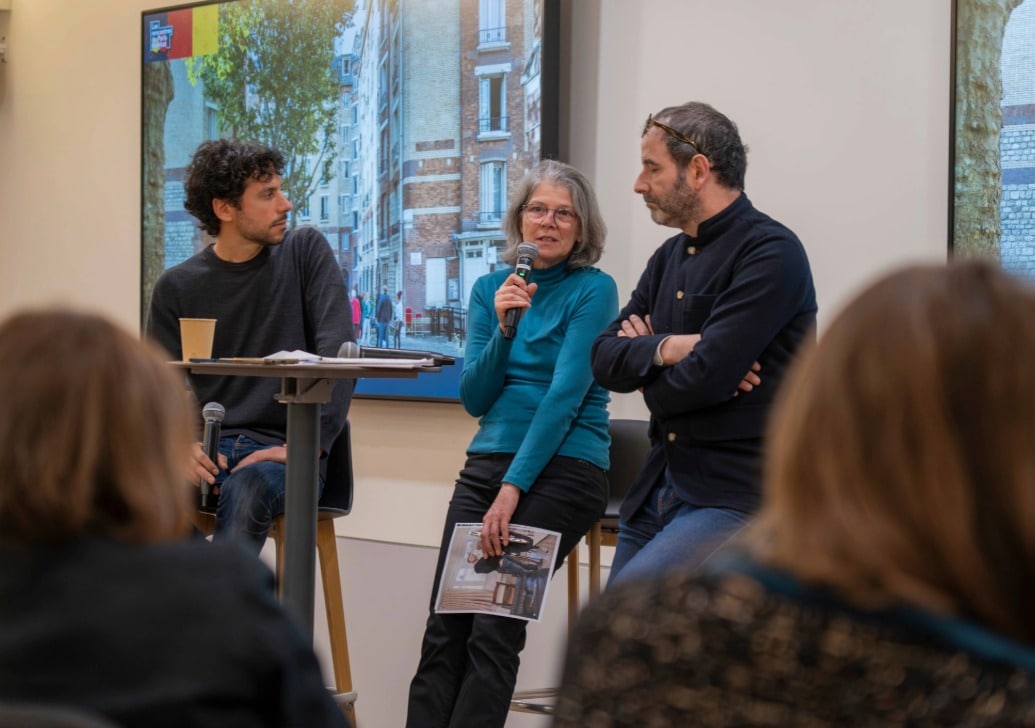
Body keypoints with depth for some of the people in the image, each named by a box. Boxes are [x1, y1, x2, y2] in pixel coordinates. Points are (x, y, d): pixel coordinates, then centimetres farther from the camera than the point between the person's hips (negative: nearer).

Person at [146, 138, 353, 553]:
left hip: (282, 448, -2)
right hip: (208, 447, 2)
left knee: (246, 488, -37)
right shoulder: (177, 287, 8)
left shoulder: (306, 252, 4)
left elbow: (338, 355, -6)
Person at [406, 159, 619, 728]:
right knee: (444, 627, -7)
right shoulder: (490, 288, 13)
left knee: (495, 629, -13)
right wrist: (503, 328, -9)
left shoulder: (593, 290, -3)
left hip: (561, 468, -5)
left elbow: (566, 394, -12)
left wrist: (513, 487, -17)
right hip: (487, 462, 5)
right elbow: (474, 397, 7)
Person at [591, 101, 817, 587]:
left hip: (734, 495, -9)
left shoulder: (771, 253, -11)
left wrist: (643, 362, 0)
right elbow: (604, 359, 7)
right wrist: (665, 349, -14)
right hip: (658, 488, 9)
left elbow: (704, 378, -20)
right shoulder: (670, 257, 15)